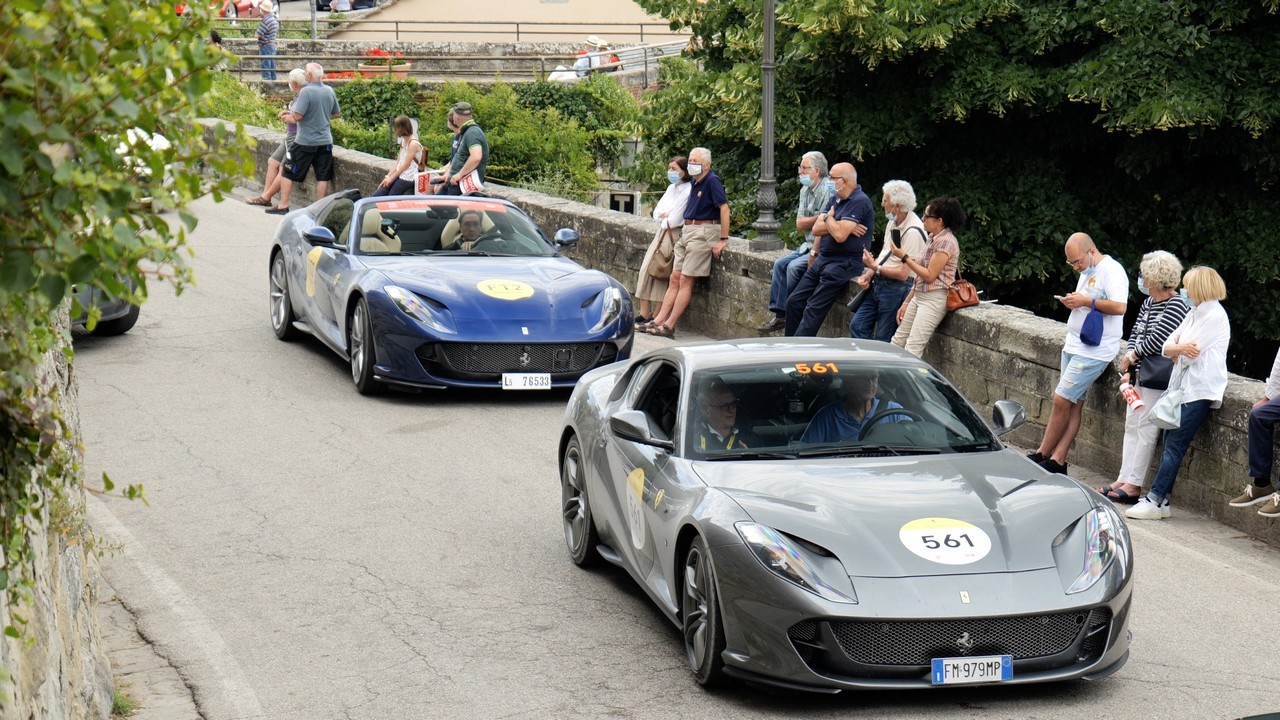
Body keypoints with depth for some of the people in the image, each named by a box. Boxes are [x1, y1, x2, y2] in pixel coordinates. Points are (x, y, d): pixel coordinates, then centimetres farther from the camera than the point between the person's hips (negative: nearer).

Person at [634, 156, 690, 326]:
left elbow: (674, 220, -15)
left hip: (674, 235, -8)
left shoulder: (688, 191, -11)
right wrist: (666, 215, -6)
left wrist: (663, 217, 5)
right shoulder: (671, 188, 16)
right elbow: (657, 212, 15)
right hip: (661, 233, 8)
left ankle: (656, 317, -5)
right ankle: (643, 314, 1)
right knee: (646, 268, -1)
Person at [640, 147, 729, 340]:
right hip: (687, 232, 9)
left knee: (685, 280, -8)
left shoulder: (712, 181, -12)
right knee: (675, 278, 6)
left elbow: (724, 208, -17)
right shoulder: (695, 183, 15)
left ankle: (669, 326, -7)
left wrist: (723, 240, -19)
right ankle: (658, 321, 6)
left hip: (703, 232, -9)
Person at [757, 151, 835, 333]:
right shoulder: (805, 190, 11)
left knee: (794, 266, -22)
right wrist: (818, 218, -14)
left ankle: (789, 315, -7)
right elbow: (799, 224, 2)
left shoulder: (828, 190, -18)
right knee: (780, 263, -2)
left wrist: (815, 254, -22)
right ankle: (779, 314, -2)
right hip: (809, 245, 9)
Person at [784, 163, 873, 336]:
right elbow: (816, 229, 10)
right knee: (794, 301, 5)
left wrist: (829, 218, -6)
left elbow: (840, 235, -23)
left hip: (845, 263, -10)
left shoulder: (859, 202, -14)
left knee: (813, 310, -15)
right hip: (823, 259, 10)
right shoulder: (835, 199, 16)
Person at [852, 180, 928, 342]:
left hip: (897, 288, -9)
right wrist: (868, 275, 2)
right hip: (879, 283, 9)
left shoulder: (913, 231, -20)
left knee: (882, 340, -2)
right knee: (857, 326, 7)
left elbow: (903, 274, -21)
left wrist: (875, 267, -13)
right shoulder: (892, 222, 10)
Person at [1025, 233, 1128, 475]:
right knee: (1073, 404, 6)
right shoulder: (1087, 271, 17)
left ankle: (1042, 455, 1)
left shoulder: (1111, 271, -13)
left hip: (1094, 351, -9)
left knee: (1062, 400, -8)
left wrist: (1085, 301, -19)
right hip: (1074, 346, 9)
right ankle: (1057, 460, 4)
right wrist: (1072, 302, 6)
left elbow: (1119, 307, -23)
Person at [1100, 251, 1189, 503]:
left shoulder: (1176, 306, -14)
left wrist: (1131, 356, -5)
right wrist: (1129, 367, 4)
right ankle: (1124, 479, 15)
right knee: (1131, 425, 10)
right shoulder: (1148, 303, 13)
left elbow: (1156, 340, -18)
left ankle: (1134, 484, -2)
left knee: (1146, 428, -6)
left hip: (1158, 375, -9)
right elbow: (1135, 334, 16)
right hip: (1140, 372, 9)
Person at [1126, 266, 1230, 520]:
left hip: (1200, 390, -9)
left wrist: (1177, 351, 5)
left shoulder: (1215, 316, -10)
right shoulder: (1195, 314, 18)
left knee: (1175, 445, -10)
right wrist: (1180, 349, -10)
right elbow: (1167, 346, 11)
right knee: (1170, 442, 6)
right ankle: (1161, 499, 8)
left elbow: (1191, 353, -14)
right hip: (1184, 386, 9)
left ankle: (1154, 501, -11)